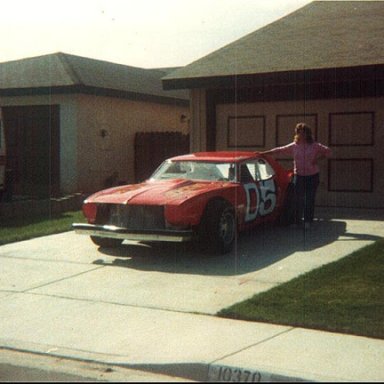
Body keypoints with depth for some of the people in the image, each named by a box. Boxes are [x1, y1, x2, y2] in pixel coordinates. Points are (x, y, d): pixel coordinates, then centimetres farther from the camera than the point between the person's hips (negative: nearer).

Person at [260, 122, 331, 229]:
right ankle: (297, 221, 12)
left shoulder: (315, 146, -1)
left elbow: (328, 151, 6)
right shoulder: (293, 146, 3)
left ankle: (308, 221, 8)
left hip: (312, 176, -1)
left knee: (310, 200, 0)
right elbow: (279, 150, 3)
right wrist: (263, 153, 0)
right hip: (298, 176, 1)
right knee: (298, 199, 1)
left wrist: (318, 158, -9)